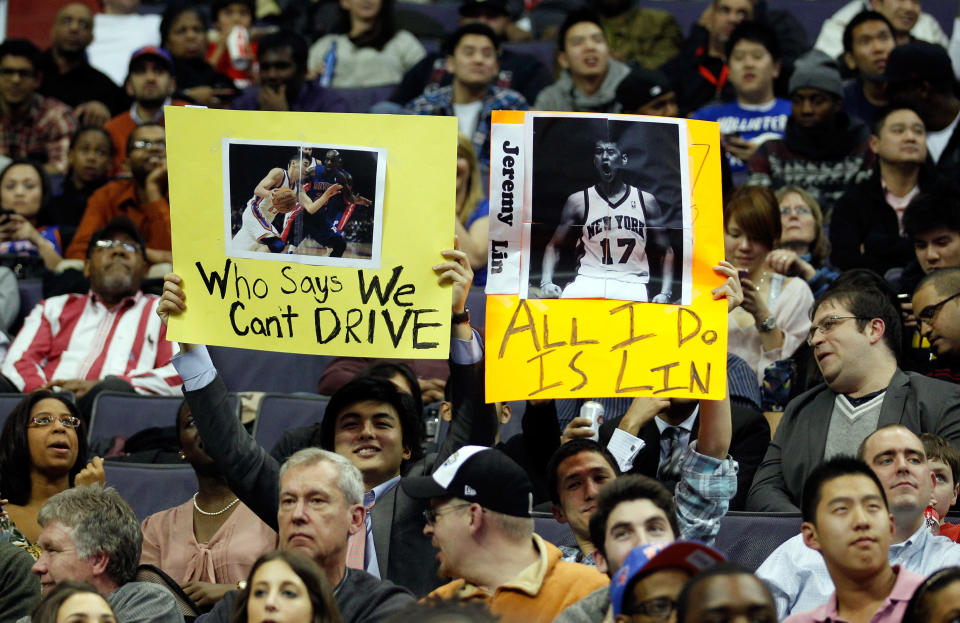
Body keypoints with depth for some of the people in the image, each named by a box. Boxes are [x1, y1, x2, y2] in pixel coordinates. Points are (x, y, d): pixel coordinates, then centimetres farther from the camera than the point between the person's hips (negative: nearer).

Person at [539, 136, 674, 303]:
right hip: (589, 281, 0)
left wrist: (665, 294, -1)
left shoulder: (646, 201, 11)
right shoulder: (578, 201, 8)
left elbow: (666, 251, 14)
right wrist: (546, 283, -8)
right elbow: (554, 246, 11)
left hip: (631, 284, 0)